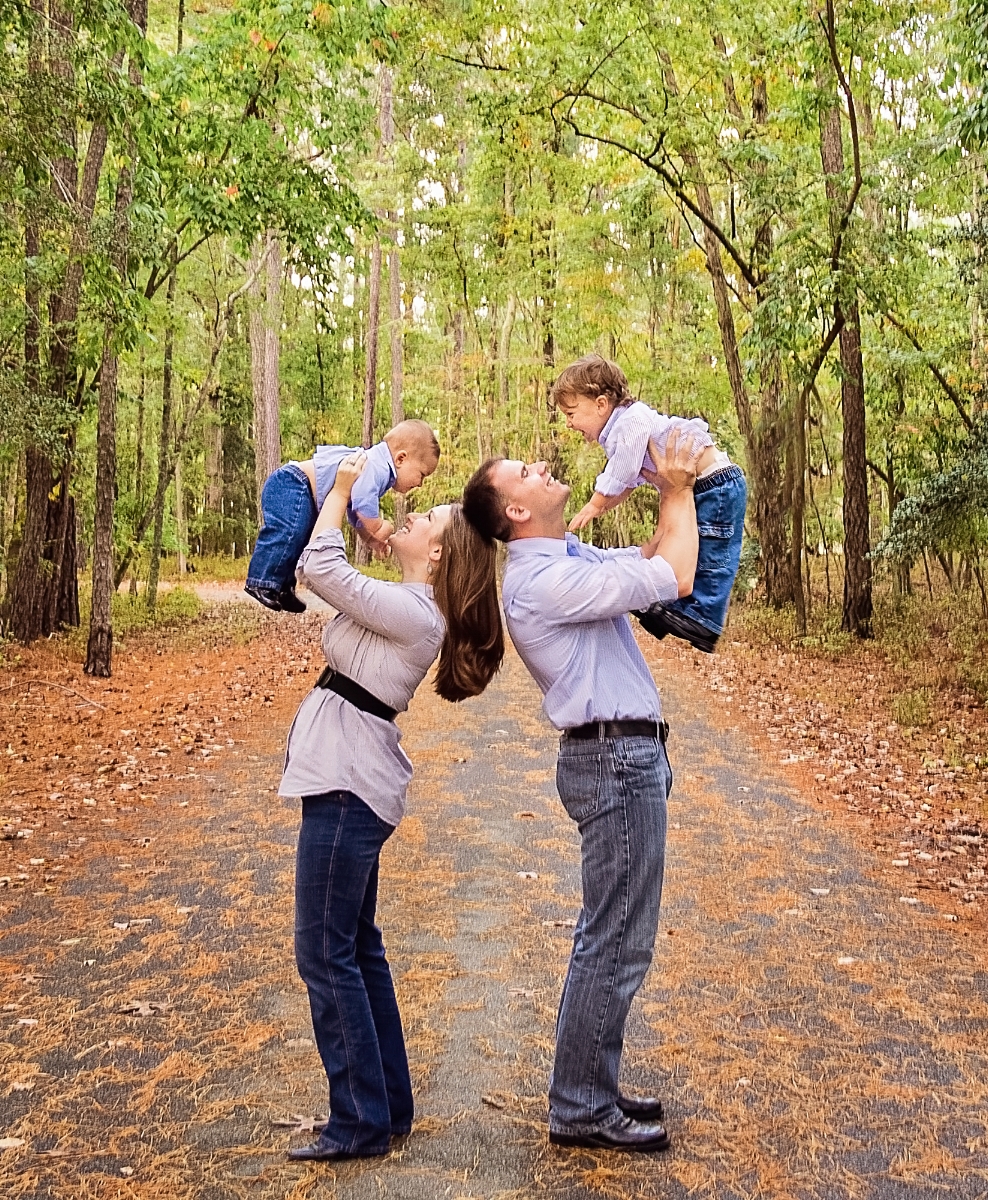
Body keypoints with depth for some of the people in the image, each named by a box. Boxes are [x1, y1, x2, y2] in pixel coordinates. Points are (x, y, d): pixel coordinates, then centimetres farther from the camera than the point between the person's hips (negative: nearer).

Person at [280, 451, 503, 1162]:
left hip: (347, 790, -10)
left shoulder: (411, 613, -17)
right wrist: (346, 497, 13)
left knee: (327, 955, -2)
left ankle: (363, 1124, 8)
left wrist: (342, 490, -7)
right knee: (357, 948, 16)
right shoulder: (411, 609, 11)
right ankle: (389, 1103, 28)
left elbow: (320, 567, -20)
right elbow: (336, 572, 22)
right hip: (350, 785, 10)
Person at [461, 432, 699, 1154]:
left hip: (623, 757, 10)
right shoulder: (543, 580, -19)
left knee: (609, 937, 17)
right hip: (616, 761, -10)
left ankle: (590, 1089, 29)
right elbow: (675, 580, -18)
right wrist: (679, 491, -6)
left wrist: (673, 496, 7)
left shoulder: (568, 556, 12)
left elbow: (648, 557, 21)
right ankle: (582, 1110, 11)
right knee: (617, 944, -2)